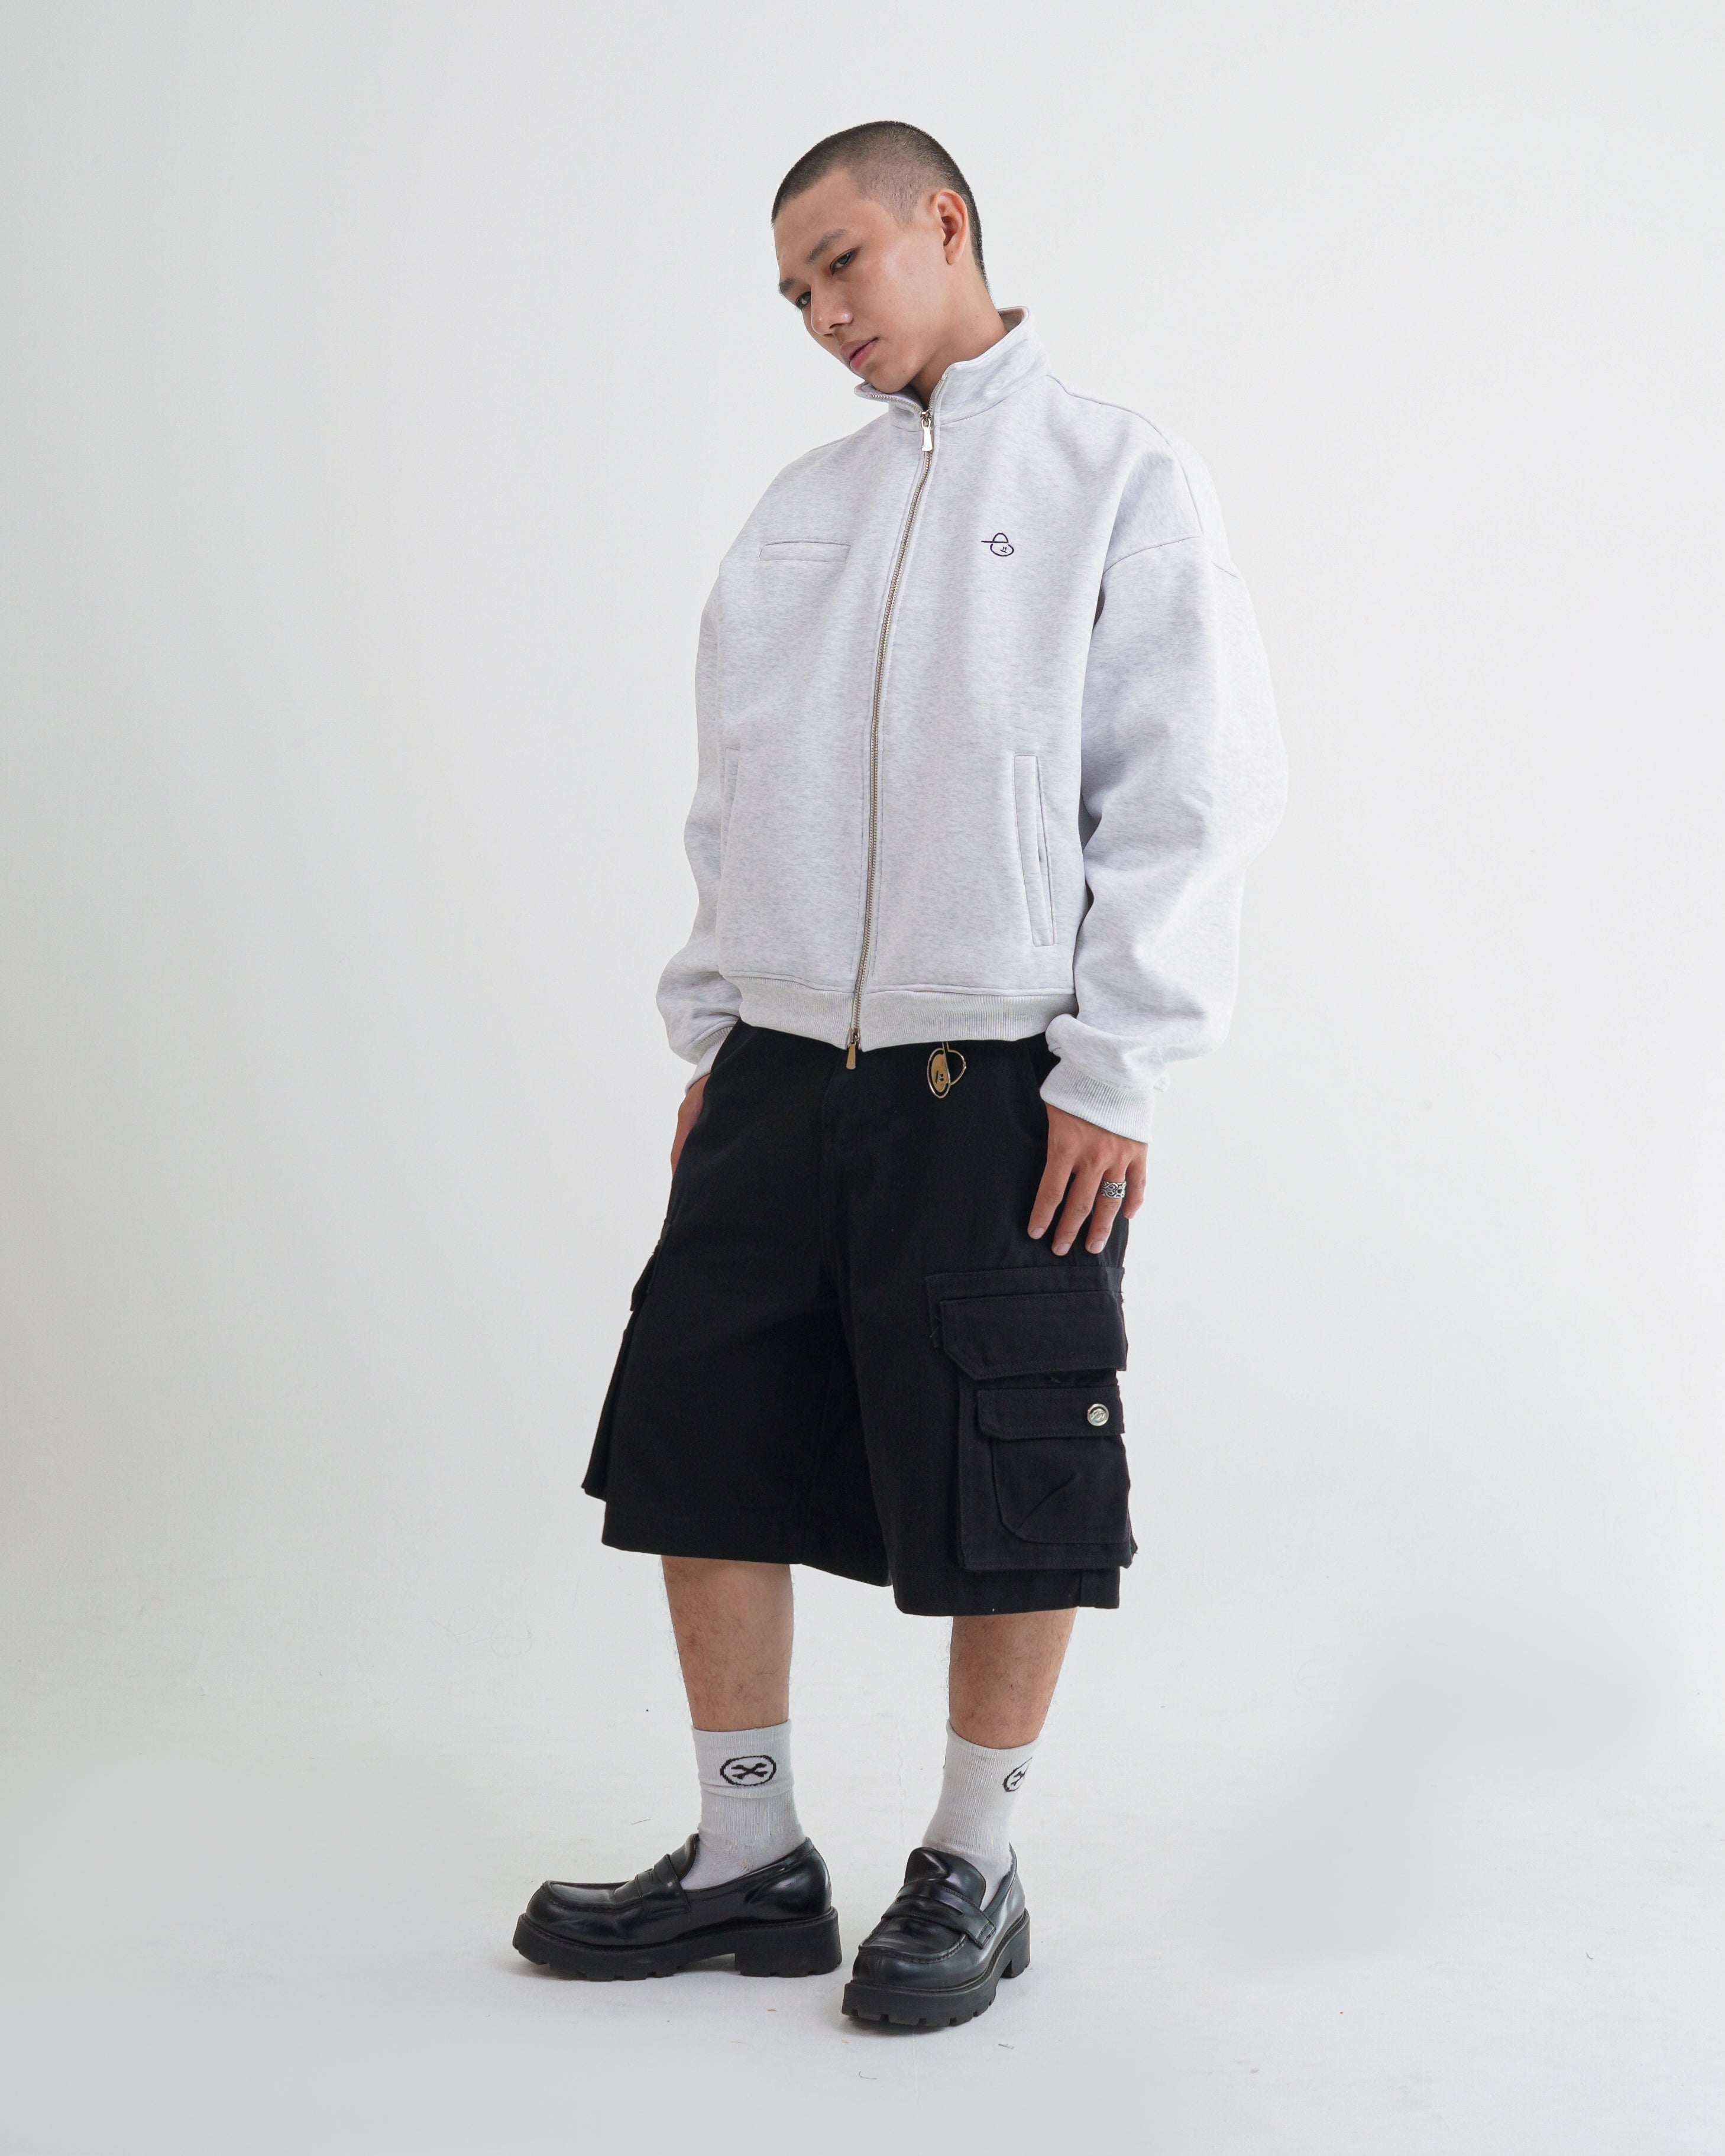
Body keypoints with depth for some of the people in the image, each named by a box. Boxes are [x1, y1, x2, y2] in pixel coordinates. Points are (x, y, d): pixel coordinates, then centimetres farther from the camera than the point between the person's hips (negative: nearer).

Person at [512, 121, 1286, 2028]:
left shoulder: (1120, 477, 0)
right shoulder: (799, 511, 17)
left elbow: (1191, 791, -7)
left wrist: (1114, 1068, -12)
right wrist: (710, 1039, 13)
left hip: (1002, 1075, -6)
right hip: (784, 1063, 6)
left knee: (1002, 1501, 1)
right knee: (697, 1440, 6)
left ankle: (970, 1872, 19)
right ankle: (750, 1861, 19)